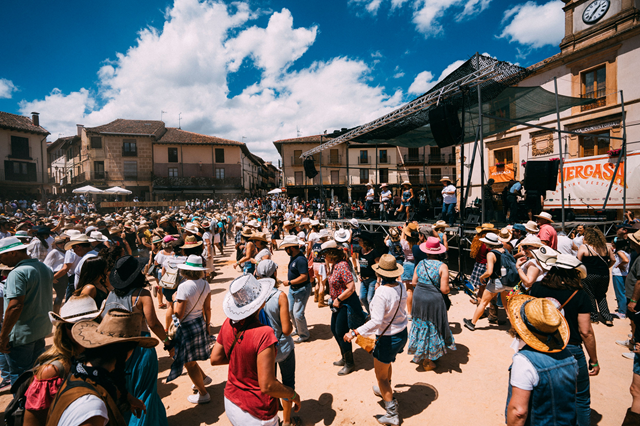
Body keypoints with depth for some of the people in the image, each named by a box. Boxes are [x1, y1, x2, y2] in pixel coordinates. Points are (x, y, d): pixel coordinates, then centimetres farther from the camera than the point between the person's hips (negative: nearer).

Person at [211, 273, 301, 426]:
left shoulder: (229, 323, -10)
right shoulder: (264, 334, -31)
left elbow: (214, 359, 3)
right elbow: (267, 386, -28)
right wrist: (293, 395, -12)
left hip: (231, 403, 7)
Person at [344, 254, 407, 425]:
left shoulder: (382, 293, -30)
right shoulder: (401, 287, -9)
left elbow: (376, 321, -35)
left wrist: (355, 333, -33)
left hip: (388, 339, -8)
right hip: (402, 334, 8)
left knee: (381, 376, 12)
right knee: (386, 363, 34)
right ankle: (386, 390, 57)